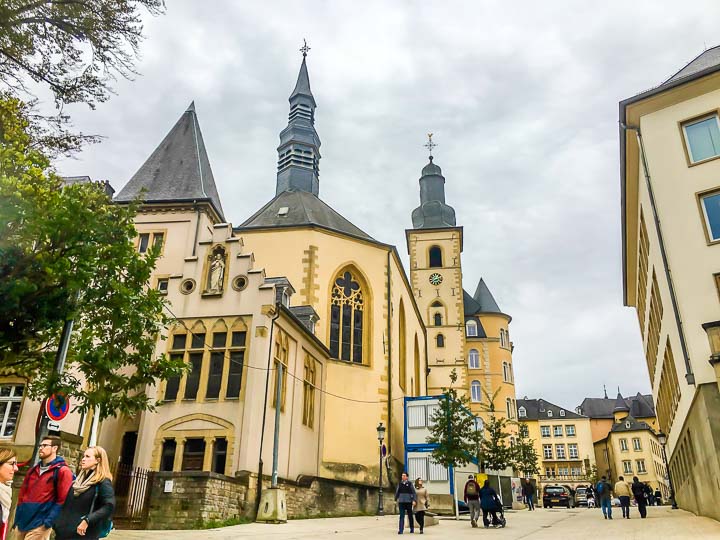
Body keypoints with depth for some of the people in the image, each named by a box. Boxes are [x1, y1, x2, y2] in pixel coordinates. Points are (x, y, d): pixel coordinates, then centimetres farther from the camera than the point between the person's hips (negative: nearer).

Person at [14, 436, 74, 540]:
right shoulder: (34, 470, 17)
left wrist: (49, 521, -18)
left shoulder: (63, 471, -8)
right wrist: (18, 518, 12)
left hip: (39, 525, -7)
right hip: (22, 522, 7)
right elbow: (23, 493, 19)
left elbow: (63, 500, -13)